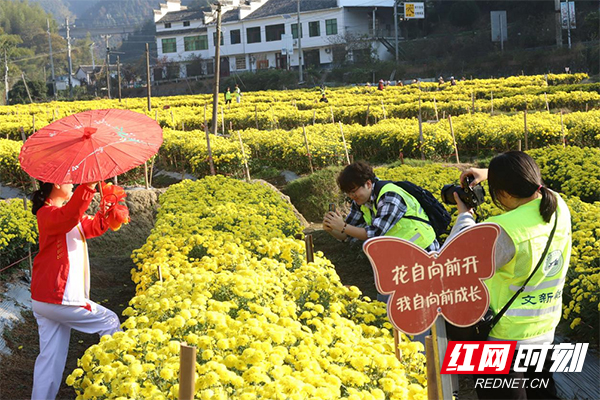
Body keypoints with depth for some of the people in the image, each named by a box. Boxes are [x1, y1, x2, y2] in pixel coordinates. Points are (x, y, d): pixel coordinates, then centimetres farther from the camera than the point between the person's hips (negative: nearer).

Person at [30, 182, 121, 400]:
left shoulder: (64, 213, 17)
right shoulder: (47, 214, -15)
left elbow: (93, 227, 15)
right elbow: (68, 217, -38)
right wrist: (88, 186, -46)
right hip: (59, 300, -10)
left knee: (51, 357, 7)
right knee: (110, 321, 6)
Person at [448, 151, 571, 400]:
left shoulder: (504, 231, -30)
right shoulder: (559, 206, -8)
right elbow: (527, 184, 16)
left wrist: (464, 214, -12)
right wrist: (490, 173, 8)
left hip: (505, 338, -7)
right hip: (545, 331, 7)